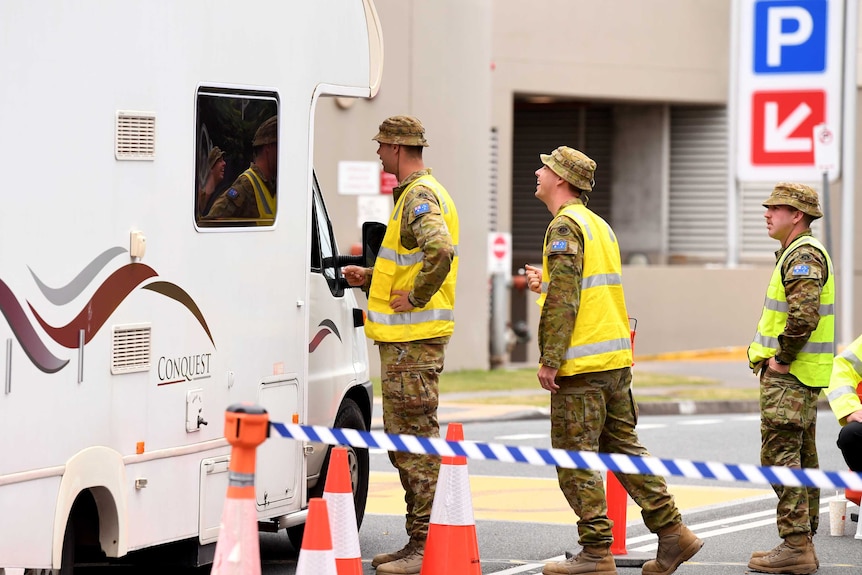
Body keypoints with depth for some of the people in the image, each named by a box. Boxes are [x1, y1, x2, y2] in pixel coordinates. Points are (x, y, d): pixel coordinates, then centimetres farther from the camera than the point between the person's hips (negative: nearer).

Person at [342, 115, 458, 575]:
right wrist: (370, 278, 20)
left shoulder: (420, 197, -15)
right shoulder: (415, 193, 19)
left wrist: (414, 298, -23)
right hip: (404, 337, 11)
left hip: (414, 339, -11)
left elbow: (440, 251, -33)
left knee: (416, 441, -9)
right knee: (403, 440, 15)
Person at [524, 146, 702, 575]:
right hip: (616, 357, 9)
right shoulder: (598, 225, 18)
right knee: (623, 448, 13)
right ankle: (672, 532, 10)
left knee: (575, 459, -3)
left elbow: (563, 301, -19)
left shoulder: (565, 226, -12)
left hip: (580, 364, -9)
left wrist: (549, 360, -17)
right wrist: (544, 284, 20)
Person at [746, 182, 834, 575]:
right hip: (798, 376, 11)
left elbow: (804, 315, -29)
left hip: (789, 376, -11)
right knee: (801, 458, 12)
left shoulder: (803, 256, -15)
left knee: (780, 455, -11)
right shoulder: (798, 253, 19)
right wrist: (770, 355, 19)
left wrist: (781, 359, -19)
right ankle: (803, 543, 15)